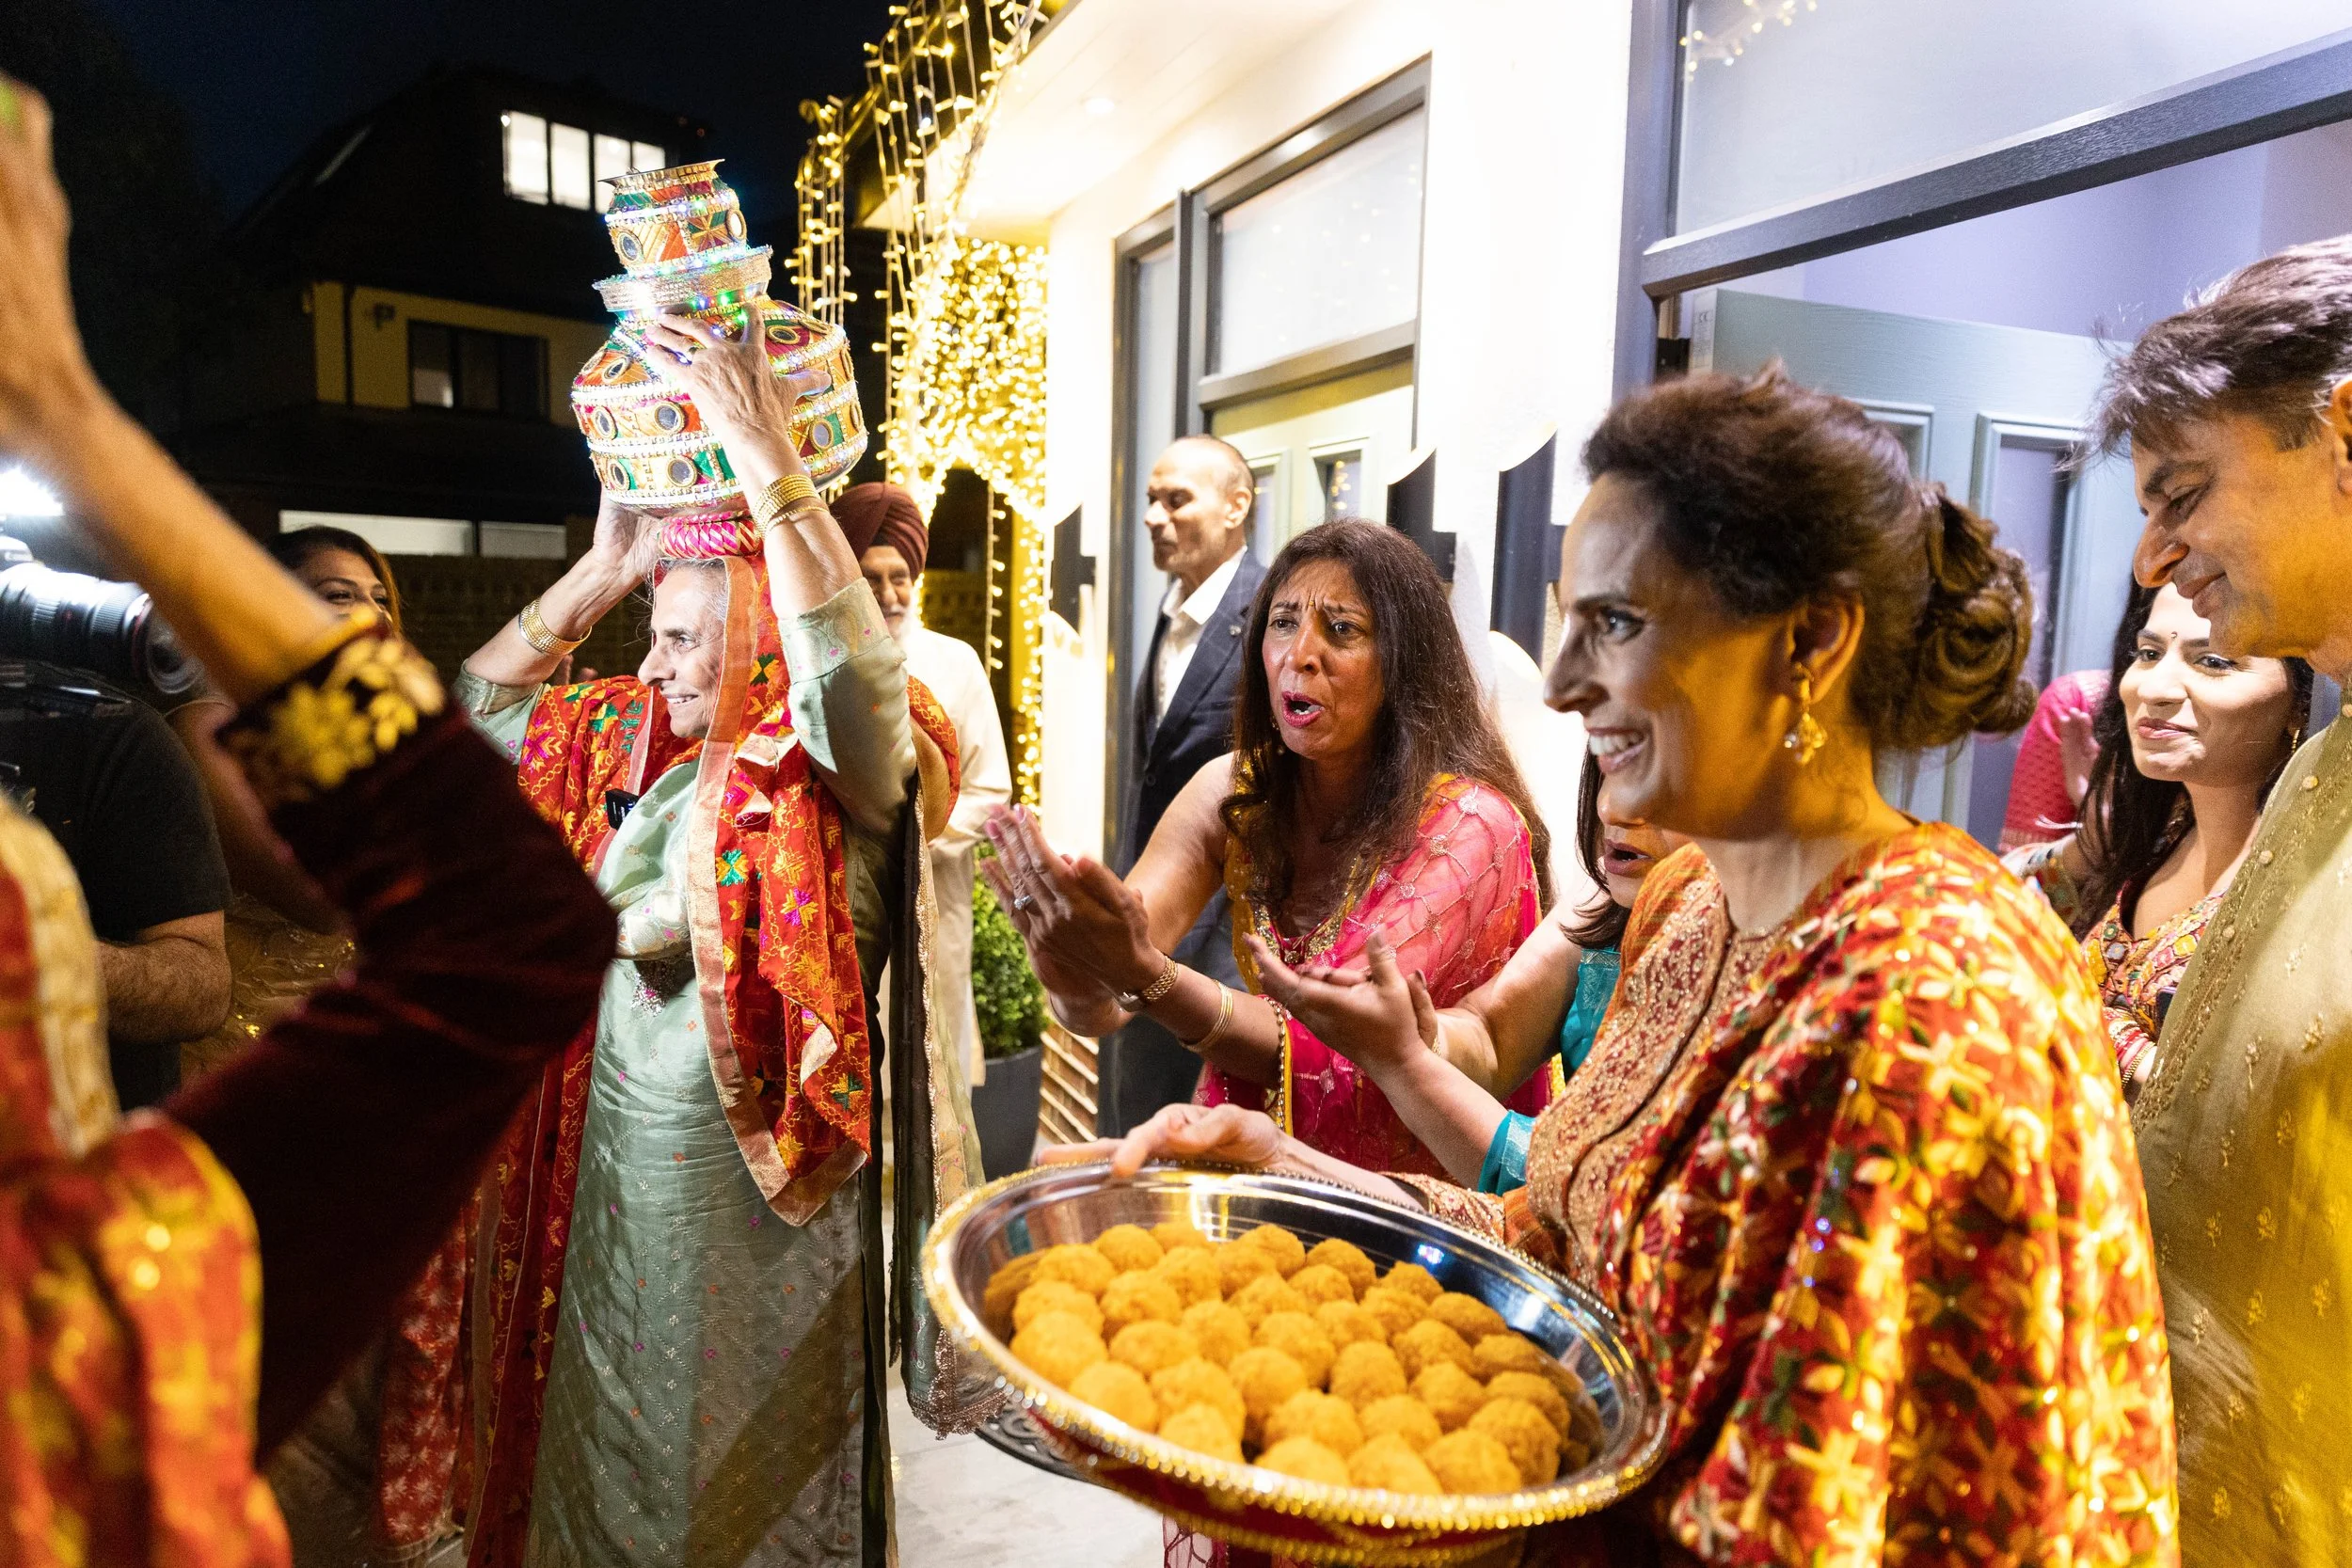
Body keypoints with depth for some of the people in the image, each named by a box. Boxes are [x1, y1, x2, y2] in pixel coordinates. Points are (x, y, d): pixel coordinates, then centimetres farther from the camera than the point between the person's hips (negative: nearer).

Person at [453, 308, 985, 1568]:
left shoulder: (835, 770, -15)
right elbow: (483, 700, 14)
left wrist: (764, 450, -33)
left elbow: (853, 661, -36)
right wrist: (604, 566, 3)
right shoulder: (629, 742, 7)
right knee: (611, 1445, 23)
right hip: (616, 1155, 7)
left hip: (758, 1178, -6)